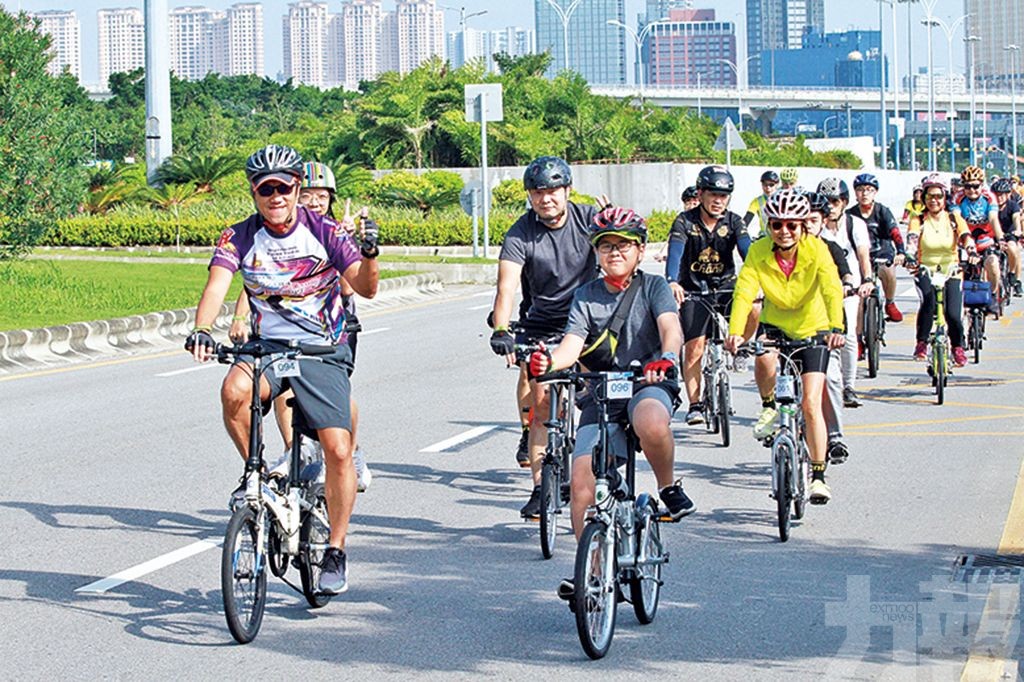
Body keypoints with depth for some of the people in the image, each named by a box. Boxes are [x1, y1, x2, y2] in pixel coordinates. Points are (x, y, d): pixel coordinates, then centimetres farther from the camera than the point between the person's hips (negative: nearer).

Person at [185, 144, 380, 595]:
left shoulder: (324, 232, -7)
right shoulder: (240, 237, -4)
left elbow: (365, 289, -13)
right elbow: (217, 284, -19)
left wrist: (369, 254, -35)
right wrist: (201, 330, -38)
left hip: (322, 351, -1)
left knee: (337, 449, -14)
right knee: (234, 390, -33)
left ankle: (336, 551, 3)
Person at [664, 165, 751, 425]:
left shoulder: (733, 222, -3)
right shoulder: (685, 221, -9)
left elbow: (747, 250, -17)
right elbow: (675, 252, -25)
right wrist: (672, 282, -44)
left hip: (725, 286, 2)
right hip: (693, 290, -2)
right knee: (695, 345, -14)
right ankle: (694, 405, -5)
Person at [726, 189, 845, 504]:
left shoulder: (816, 249, -21)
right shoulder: (758, 252, -17)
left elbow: (832, 289, -32)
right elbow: (744, 293, -28)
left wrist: (836, 328, -50)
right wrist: (735, 332, -44)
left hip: (812, 328, -1)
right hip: (775, 324, 1)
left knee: (811, 403, -12)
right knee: (764, 359, -34)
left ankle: (818, 475, 0)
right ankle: (769, 407, -2)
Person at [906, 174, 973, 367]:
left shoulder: (954, 219, 4)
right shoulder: (918, 221, -1)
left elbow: (966, 238, -11)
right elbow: (911, 241, -17)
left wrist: (970, 250, -34)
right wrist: (910, 258, -39)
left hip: (951, 272, 1)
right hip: (925, 271, -1)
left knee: (953, 314, -13)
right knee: (929, 300, -33)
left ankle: (958, 346, 19)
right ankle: (922, 343, -15)